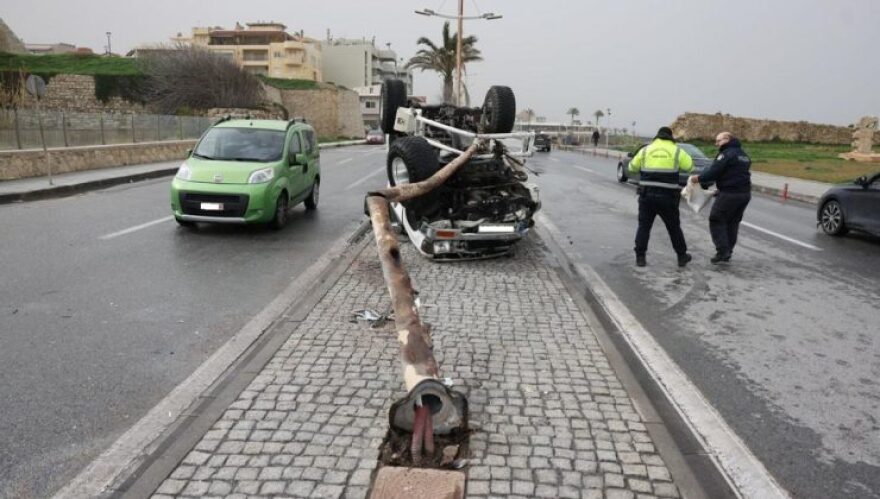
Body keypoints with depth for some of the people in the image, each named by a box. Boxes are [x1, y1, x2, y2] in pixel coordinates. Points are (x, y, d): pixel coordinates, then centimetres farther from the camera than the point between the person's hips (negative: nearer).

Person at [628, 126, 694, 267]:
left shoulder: (645, 150, 5)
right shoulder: (677, 151, 2)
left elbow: (632, 167, 12)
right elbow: (689, 166, 10)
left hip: (647, 195, 1)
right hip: (667, 196, 0)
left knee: (644, 226, 9)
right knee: (674, 227, 13)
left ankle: (640, 257, 4)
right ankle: (682, 256, 24)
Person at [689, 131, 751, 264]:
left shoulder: (727, 153, -10)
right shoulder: (743, 154, 19)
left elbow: (714, 171, -16)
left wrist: (699, 178, -2)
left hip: (729, 193, -9)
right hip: (745, 193, 9)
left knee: (717, 220, -1)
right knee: (732, 223, 15)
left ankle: (723, 251, -7)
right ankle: (727, 252, 20)